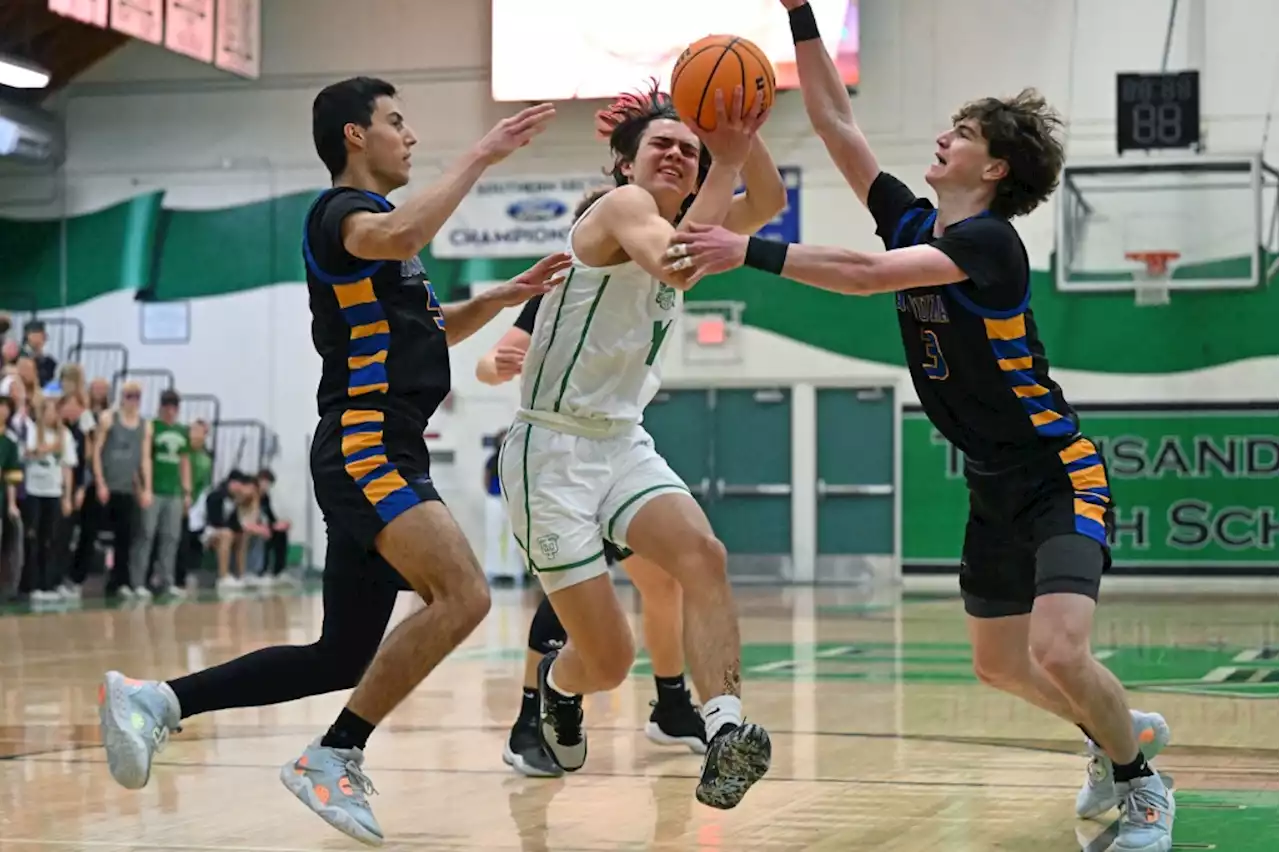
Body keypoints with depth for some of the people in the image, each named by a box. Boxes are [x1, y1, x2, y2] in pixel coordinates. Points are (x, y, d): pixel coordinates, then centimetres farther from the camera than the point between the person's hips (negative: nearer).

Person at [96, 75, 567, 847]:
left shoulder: (370, 220, 24)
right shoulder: (341, 211, -6)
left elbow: (430, 331, 36)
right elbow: (400, 236, -32)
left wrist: (505, 297, 21)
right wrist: (482, 157, -23)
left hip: (387, 459, 10)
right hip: (366, 447, -10)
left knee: (343, 660, 10)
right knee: (463, 595, -24)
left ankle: (155, 700, 14)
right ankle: (335, 760, -17)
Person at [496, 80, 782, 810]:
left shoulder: (684, 220, 10)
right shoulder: (621, 205, -13)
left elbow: (769, 204, -4)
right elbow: (674, 264, -33)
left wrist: (743, 141, -22)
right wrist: (727, 164, -30)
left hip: (625, 443, 7)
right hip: (554, 450, -7)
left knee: (703, 555, -25)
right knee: (609, 660, -4)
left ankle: (724, 735, -36)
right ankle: (556, 682, 32)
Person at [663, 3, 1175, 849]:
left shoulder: (990, 241, -21)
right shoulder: (911, 222, 2)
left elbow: (868, 274, -35)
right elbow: (837, 122, 1)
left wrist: (751, 252, -40)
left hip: (1061, 476, -8)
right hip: (995, 484, 8)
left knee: (1058, 653, -21)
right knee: (1001, 663, 15)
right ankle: (1118, 734, 40)